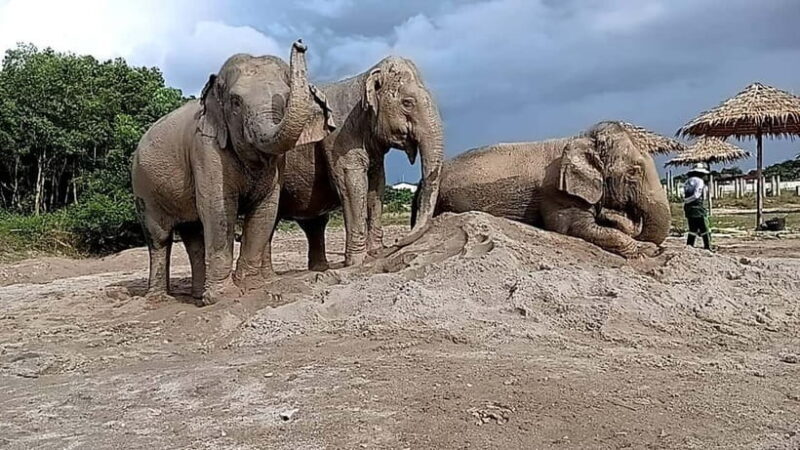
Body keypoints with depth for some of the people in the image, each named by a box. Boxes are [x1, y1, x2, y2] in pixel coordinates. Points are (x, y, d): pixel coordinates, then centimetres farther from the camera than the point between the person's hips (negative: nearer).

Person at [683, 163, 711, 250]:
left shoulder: (687, 182, 13)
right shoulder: (699, 181, -9)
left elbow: (685, 197, 8)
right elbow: (696, 195, -17)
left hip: (688, 209, 7)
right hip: (698, 208, -7)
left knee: (692, 230, 14)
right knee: (705, 231, 1)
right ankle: (708, 249, 2)